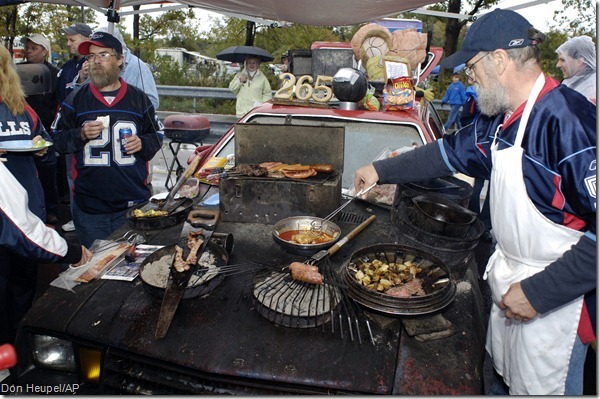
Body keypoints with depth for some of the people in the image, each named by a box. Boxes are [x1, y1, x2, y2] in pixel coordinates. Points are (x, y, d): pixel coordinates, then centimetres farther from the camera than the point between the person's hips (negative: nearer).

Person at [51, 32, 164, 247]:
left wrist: (142, 143, -8)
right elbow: (56, 139, 8)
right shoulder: (75, 100, 6)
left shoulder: (139, 98, 6)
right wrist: (81, 135, -11)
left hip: (134, 204, 0)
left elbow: (157, 135, 12)